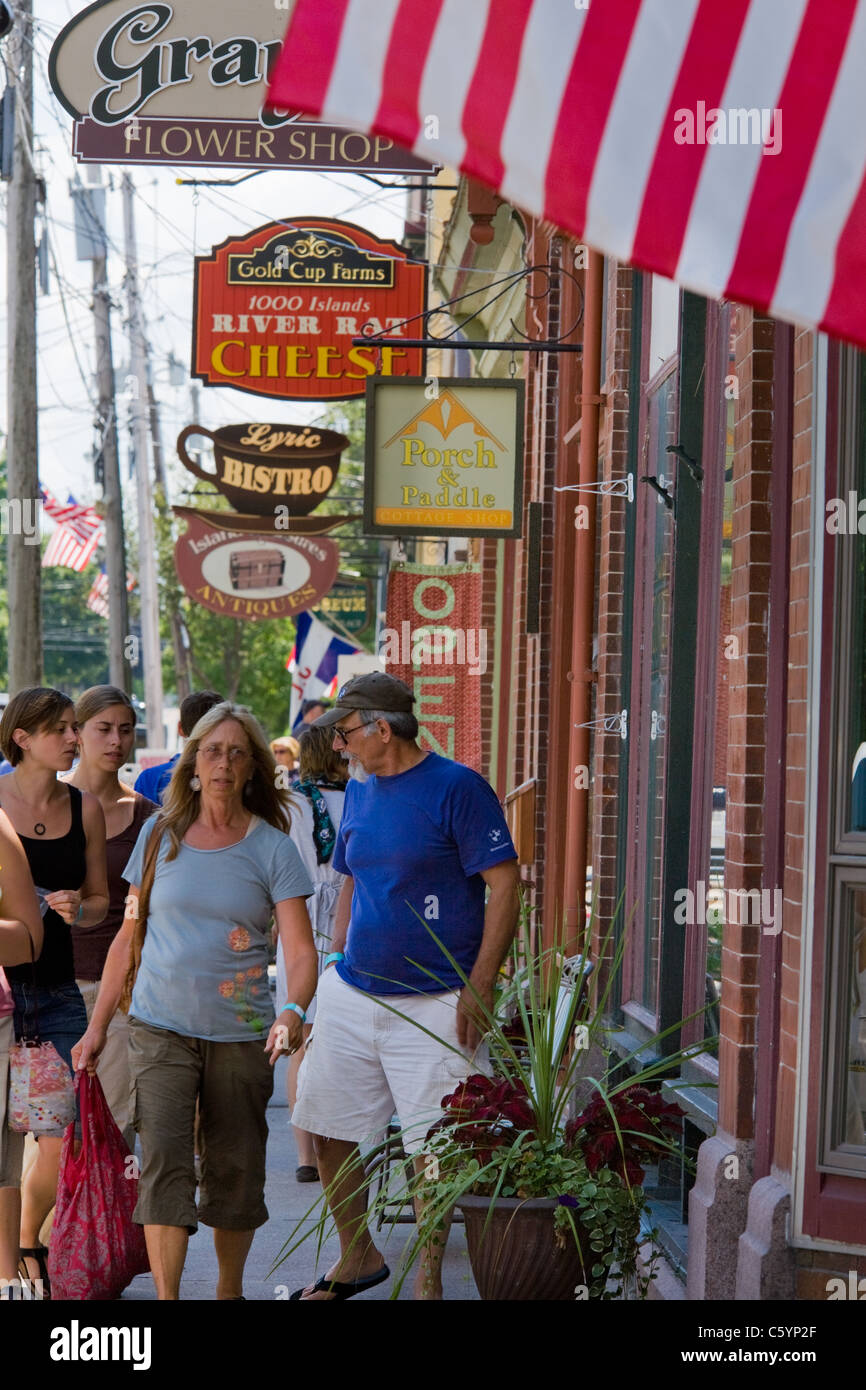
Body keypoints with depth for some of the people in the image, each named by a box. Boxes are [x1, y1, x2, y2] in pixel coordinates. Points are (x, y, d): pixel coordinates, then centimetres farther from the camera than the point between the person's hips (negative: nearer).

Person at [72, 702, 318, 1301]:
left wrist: (294, 1012, -28)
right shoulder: (160, 834, 5)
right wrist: (98, 1025, 11)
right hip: (160, 1027, 0)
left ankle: (229, 1288, 26)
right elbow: (130, 936, 12)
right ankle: (166, 1301, -12)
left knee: (235, 1170, 7)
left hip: (241, 1033, 0)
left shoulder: (273, 848, -1)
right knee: (164, 1162, -12)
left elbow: (300, 950, -8)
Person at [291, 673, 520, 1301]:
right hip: (351, 995, 7)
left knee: (432, 1149, -3)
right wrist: (336, 964, 16)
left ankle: (429, 1280, 10)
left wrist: (478, 987, -16)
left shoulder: (457, 788, -10)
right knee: (330, 1133, 9)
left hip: (434, 1005, -7)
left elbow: (504, 886, -12)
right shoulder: (359, 792, 12)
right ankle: (358, 1258, 27)